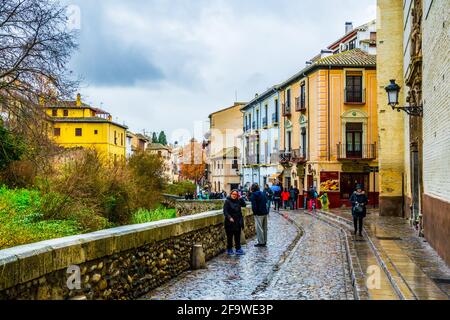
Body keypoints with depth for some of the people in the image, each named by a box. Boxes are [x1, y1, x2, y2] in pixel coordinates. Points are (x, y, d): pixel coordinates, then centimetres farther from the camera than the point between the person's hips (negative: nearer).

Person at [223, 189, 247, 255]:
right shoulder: (227, 201, -7)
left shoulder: (238, 201, 8)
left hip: (238, 222, 4)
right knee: (230, 236, 5)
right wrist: (229, 217, -24)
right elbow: (225, 211, -12)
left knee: (237, 236, 7)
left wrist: (240, 198, -7)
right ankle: (229, 250, 16)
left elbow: (244, 205, 0)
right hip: (230, 222, -4)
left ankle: (238, 249, 12)